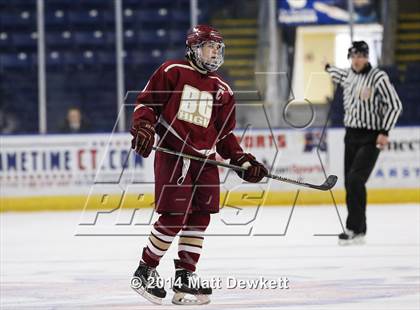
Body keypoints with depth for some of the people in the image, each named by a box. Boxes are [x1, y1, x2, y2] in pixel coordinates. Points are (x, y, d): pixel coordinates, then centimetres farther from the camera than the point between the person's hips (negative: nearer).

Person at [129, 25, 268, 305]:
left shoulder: (222, 90, 16)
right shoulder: (172, 72, 0)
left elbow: (225, 134, 19)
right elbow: (146, 102, -1)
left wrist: (243, 161, 9)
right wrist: (143, 128, -18)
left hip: (205, 159, 6)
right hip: (173, 153, -6)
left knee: (200, 216, 2)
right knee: (174, 216, -12)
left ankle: (185, 276, 11)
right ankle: (145, 272, 2)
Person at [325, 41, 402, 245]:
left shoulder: (378, 78, -12)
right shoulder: (348, 75, 8)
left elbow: (395, 105, -11)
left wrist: (384, 132, -16)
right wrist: (328, 68, 52)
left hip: (370, 138, -7)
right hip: (351, 136, 7)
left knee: (355, 180, -20)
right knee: (350, 183, 4)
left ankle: (354, 229, -18)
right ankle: (358, 230, 11)